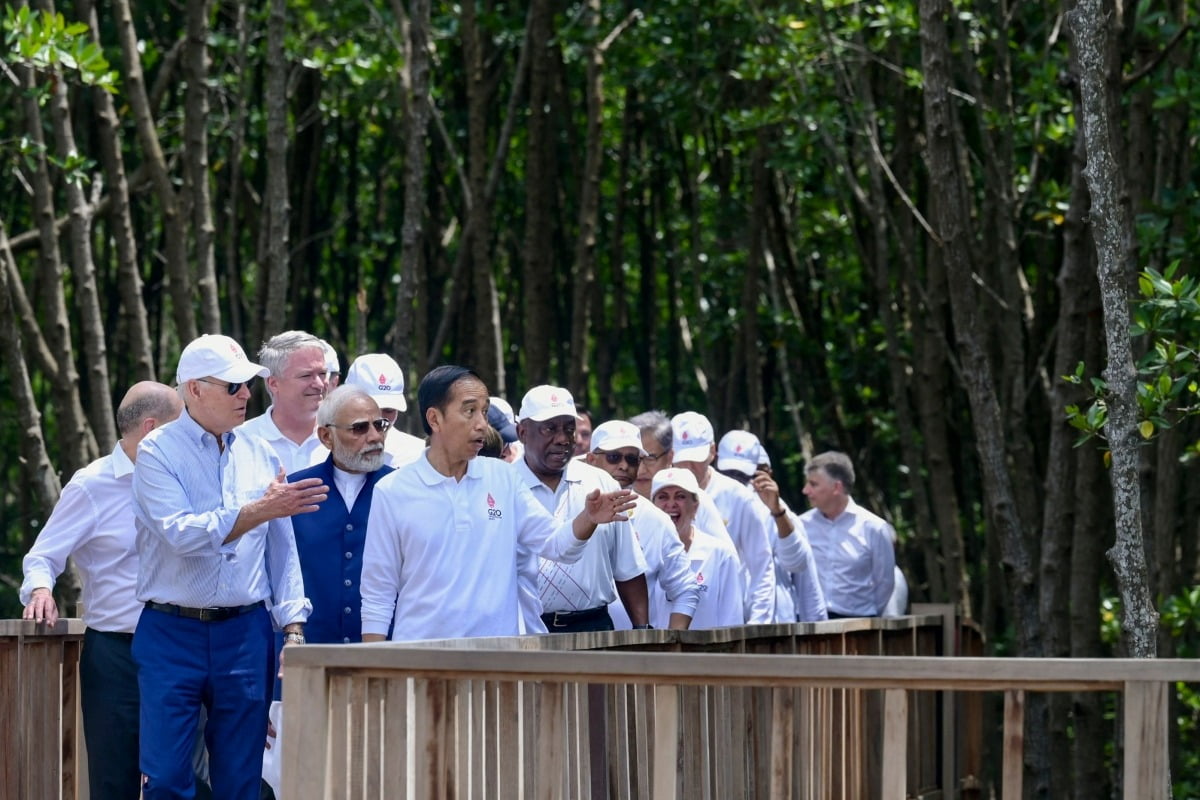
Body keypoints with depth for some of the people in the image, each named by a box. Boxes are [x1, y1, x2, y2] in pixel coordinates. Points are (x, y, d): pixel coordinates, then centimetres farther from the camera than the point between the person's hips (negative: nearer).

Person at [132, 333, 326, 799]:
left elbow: (281, 550, 12)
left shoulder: (260, 455, 9)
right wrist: (261, 509, -22)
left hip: (245, 633, 4)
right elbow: (181, 534, -18)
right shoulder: (158, 452, -4)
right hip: (172, 633, -4)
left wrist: (292, 628, 4)